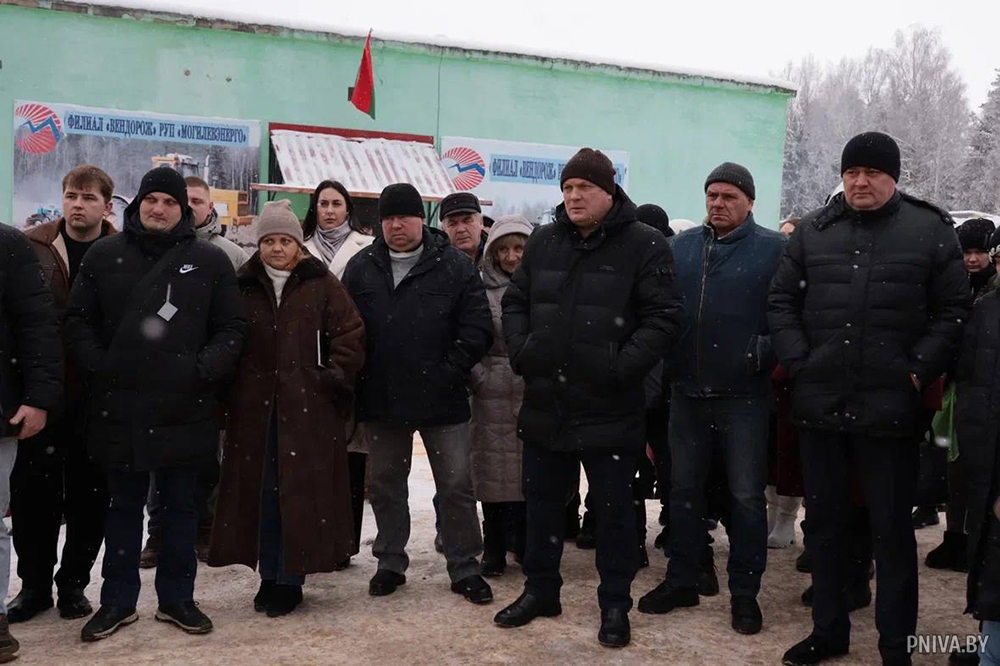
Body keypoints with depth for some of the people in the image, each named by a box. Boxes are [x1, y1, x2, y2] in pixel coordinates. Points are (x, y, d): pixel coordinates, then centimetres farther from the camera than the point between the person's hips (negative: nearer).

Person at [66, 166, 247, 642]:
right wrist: (97, 365, -6)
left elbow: (232, 327, 2)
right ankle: (118, 601, 25)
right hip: (119, 406, 1)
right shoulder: (104, 255, 5)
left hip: (186, 408, -1)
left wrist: (206, 369, -12)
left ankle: (177, 598, 24)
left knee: (180, 505, 11)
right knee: (124, 506, 13)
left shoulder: (210, 261, 2)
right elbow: (78, 320, 8)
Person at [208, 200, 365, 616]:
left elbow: (350, 333, 1)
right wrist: (228, 387, 7)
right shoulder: (244, 286, 10)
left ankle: (288, 579, 9)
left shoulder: (321, 284, 3)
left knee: (301, 492, -2)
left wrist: (334, 378, -5)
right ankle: (272, 578, 16)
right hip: (255, 408, 3)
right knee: (261, 492, 4)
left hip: (309, 409, -2)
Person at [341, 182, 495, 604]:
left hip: (440, 399, -2)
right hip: (380, 399, 3)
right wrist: (357, 377, -1)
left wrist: (450, 372, -11)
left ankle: (464, 567, 18)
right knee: (385, 484, 14)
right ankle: (390, 561, 29)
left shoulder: (455, 266, -3)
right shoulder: (361, 267, 6)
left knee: (456, 485, 4)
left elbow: (477, 329, -4)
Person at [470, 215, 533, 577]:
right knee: (493, 471, 5)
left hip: (536, 394, 0)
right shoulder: (480, 289, 5)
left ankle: (526, 547, 21)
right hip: (492, 397, 0)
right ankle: (494, 551, 17)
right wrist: (477, 377, -3)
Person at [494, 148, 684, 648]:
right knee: (542, 502, 17)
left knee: (613, 509, 8)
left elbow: (663, 316, -10)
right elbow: (515, 303, 15)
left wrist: (625, 365, -19)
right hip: (545, 403, 5)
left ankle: (615, 605, 24)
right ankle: (540, 590, 35)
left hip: (610, 409, -5)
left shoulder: (643, 245, -7)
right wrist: (521, 350, -1)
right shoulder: (543, 242, 8)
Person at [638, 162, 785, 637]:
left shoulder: (775, 249, -2)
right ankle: (682, 580, 27)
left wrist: (769, 353, -17)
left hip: (744, 397, -4)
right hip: (686, 393, 4)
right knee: (684, 489, 13)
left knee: (746, 496, 4)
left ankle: (745, 592, 18)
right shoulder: (679, 247, 9)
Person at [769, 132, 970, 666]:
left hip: (891, 409, -3)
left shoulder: (931, 232, 1)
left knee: (892, 530, 6)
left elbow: (954, 312, 1)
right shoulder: (813, 231, 9)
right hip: (820, 405, 4)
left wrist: (919, 370, -9)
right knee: (824, 522, 14)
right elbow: (781, 302, 11)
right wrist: (798, 361, -1)